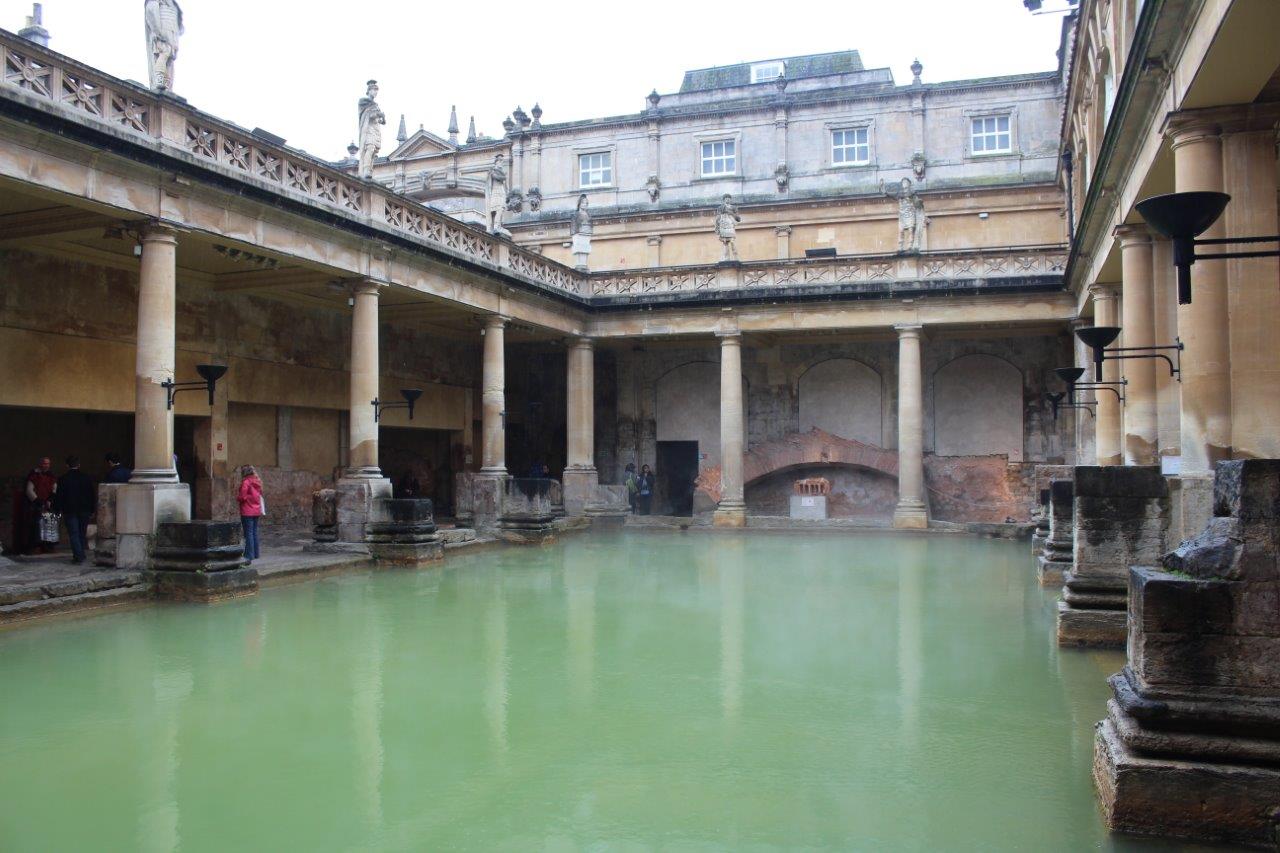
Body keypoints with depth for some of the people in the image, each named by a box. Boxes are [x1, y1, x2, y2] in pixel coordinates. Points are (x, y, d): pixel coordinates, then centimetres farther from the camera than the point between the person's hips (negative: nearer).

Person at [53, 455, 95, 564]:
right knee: (82, 533, 13)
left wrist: (57, 510, 5)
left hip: (70, 511, -3)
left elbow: (59, 496, -5)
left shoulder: (63, 479, -6)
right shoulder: (86, 478, 2)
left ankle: (78, 556, -8)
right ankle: (81, 555, 18)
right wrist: (92, 509, 13)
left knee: (73, 534, -1)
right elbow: (93, 495, 5)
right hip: (84, 510, 3)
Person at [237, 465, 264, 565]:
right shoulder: (257, 483, 10)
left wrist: (237, 498, 3)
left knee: (248, 534, -7)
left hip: (247, 512, -8)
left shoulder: (245, 482, -14)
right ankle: (255, 554, 18)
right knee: (254, 532, 14)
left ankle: (249, 556, -9)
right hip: (256, 511, 8)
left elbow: (242, 497, -16)